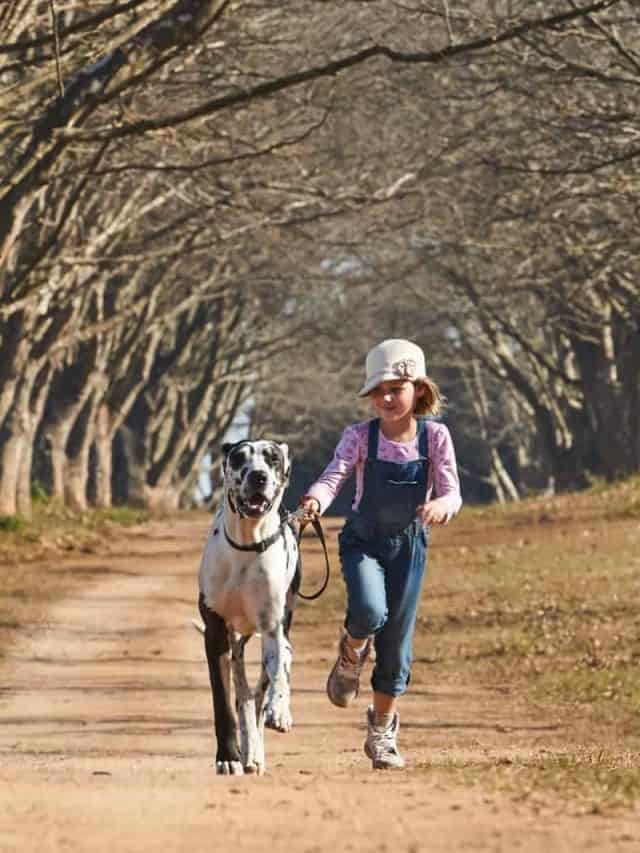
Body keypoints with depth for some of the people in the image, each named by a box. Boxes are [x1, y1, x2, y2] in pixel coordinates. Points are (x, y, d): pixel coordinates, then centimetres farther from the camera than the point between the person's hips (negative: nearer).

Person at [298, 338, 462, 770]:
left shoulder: (434, 436, -8)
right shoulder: (360, 436, -10)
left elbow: (453, 492, -12)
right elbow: (334, 475, -23)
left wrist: (441, 505, -37)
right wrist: (316, 500, -46)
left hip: (409, 545, 1)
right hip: (363, 541, -1)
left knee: (397, 642, 4)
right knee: (369, 612, -30)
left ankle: (382, 731, 23)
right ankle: (352, 652, 8)